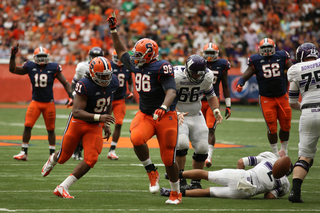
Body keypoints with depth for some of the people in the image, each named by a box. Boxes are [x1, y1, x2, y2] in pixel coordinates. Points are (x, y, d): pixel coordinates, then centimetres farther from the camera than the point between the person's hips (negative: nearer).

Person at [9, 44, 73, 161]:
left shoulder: (53, 68, -4)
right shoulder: (30, 67, 0)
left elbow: (65, 82, 0)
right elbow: (12, 69, 4)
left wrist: (70, 96, -10)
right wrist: (13, 56, -9)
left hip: (49, 103, -1)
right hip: (35, 102, 1)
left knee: (51, 129, 7)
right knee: (27, 126, -9)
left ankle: (52, 154, 19)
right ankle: (24, 152, 1)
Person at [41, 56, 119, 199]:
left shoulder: (113, 83, -7)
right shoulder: (84, 85, -27)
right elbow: (77, 112, -32)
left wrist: (106, 124, 13)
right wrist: (99, 117, -41)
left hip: (95, 126, 4)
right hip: (78, 123, -4)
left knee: (91, 160, -14)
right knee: (63, 157, 12)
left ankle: (62, 188, -6)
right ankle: (52, 160, 54)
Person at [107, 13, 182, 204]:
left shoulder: (162, 68, -16)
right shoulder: (137, 66, 8)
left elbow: (171, 91, -26)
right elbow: (122, 53, 25)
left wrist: (163, 107, -43)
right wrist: (114, 30, 21)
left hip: (165, 117, -6)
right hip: (145, 115, 6)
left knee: (169, 158, -2)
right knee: (136, 138, -27)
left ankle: (176, 193, 20)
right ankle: (152, 172, -5)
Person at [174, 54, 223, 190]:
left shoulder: (207, 76, -8)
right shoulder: (175, 76, -24)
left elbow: (210, 95, 8)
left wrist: (215, 110, -10)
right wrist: (176, 113, -36)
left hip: (196, 116, 5)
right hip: (177, 115, -5)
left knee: (202, 148, -5)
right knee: (182, 143, -27)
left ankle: (196, 182, 13)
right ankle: (181, 180, -15)